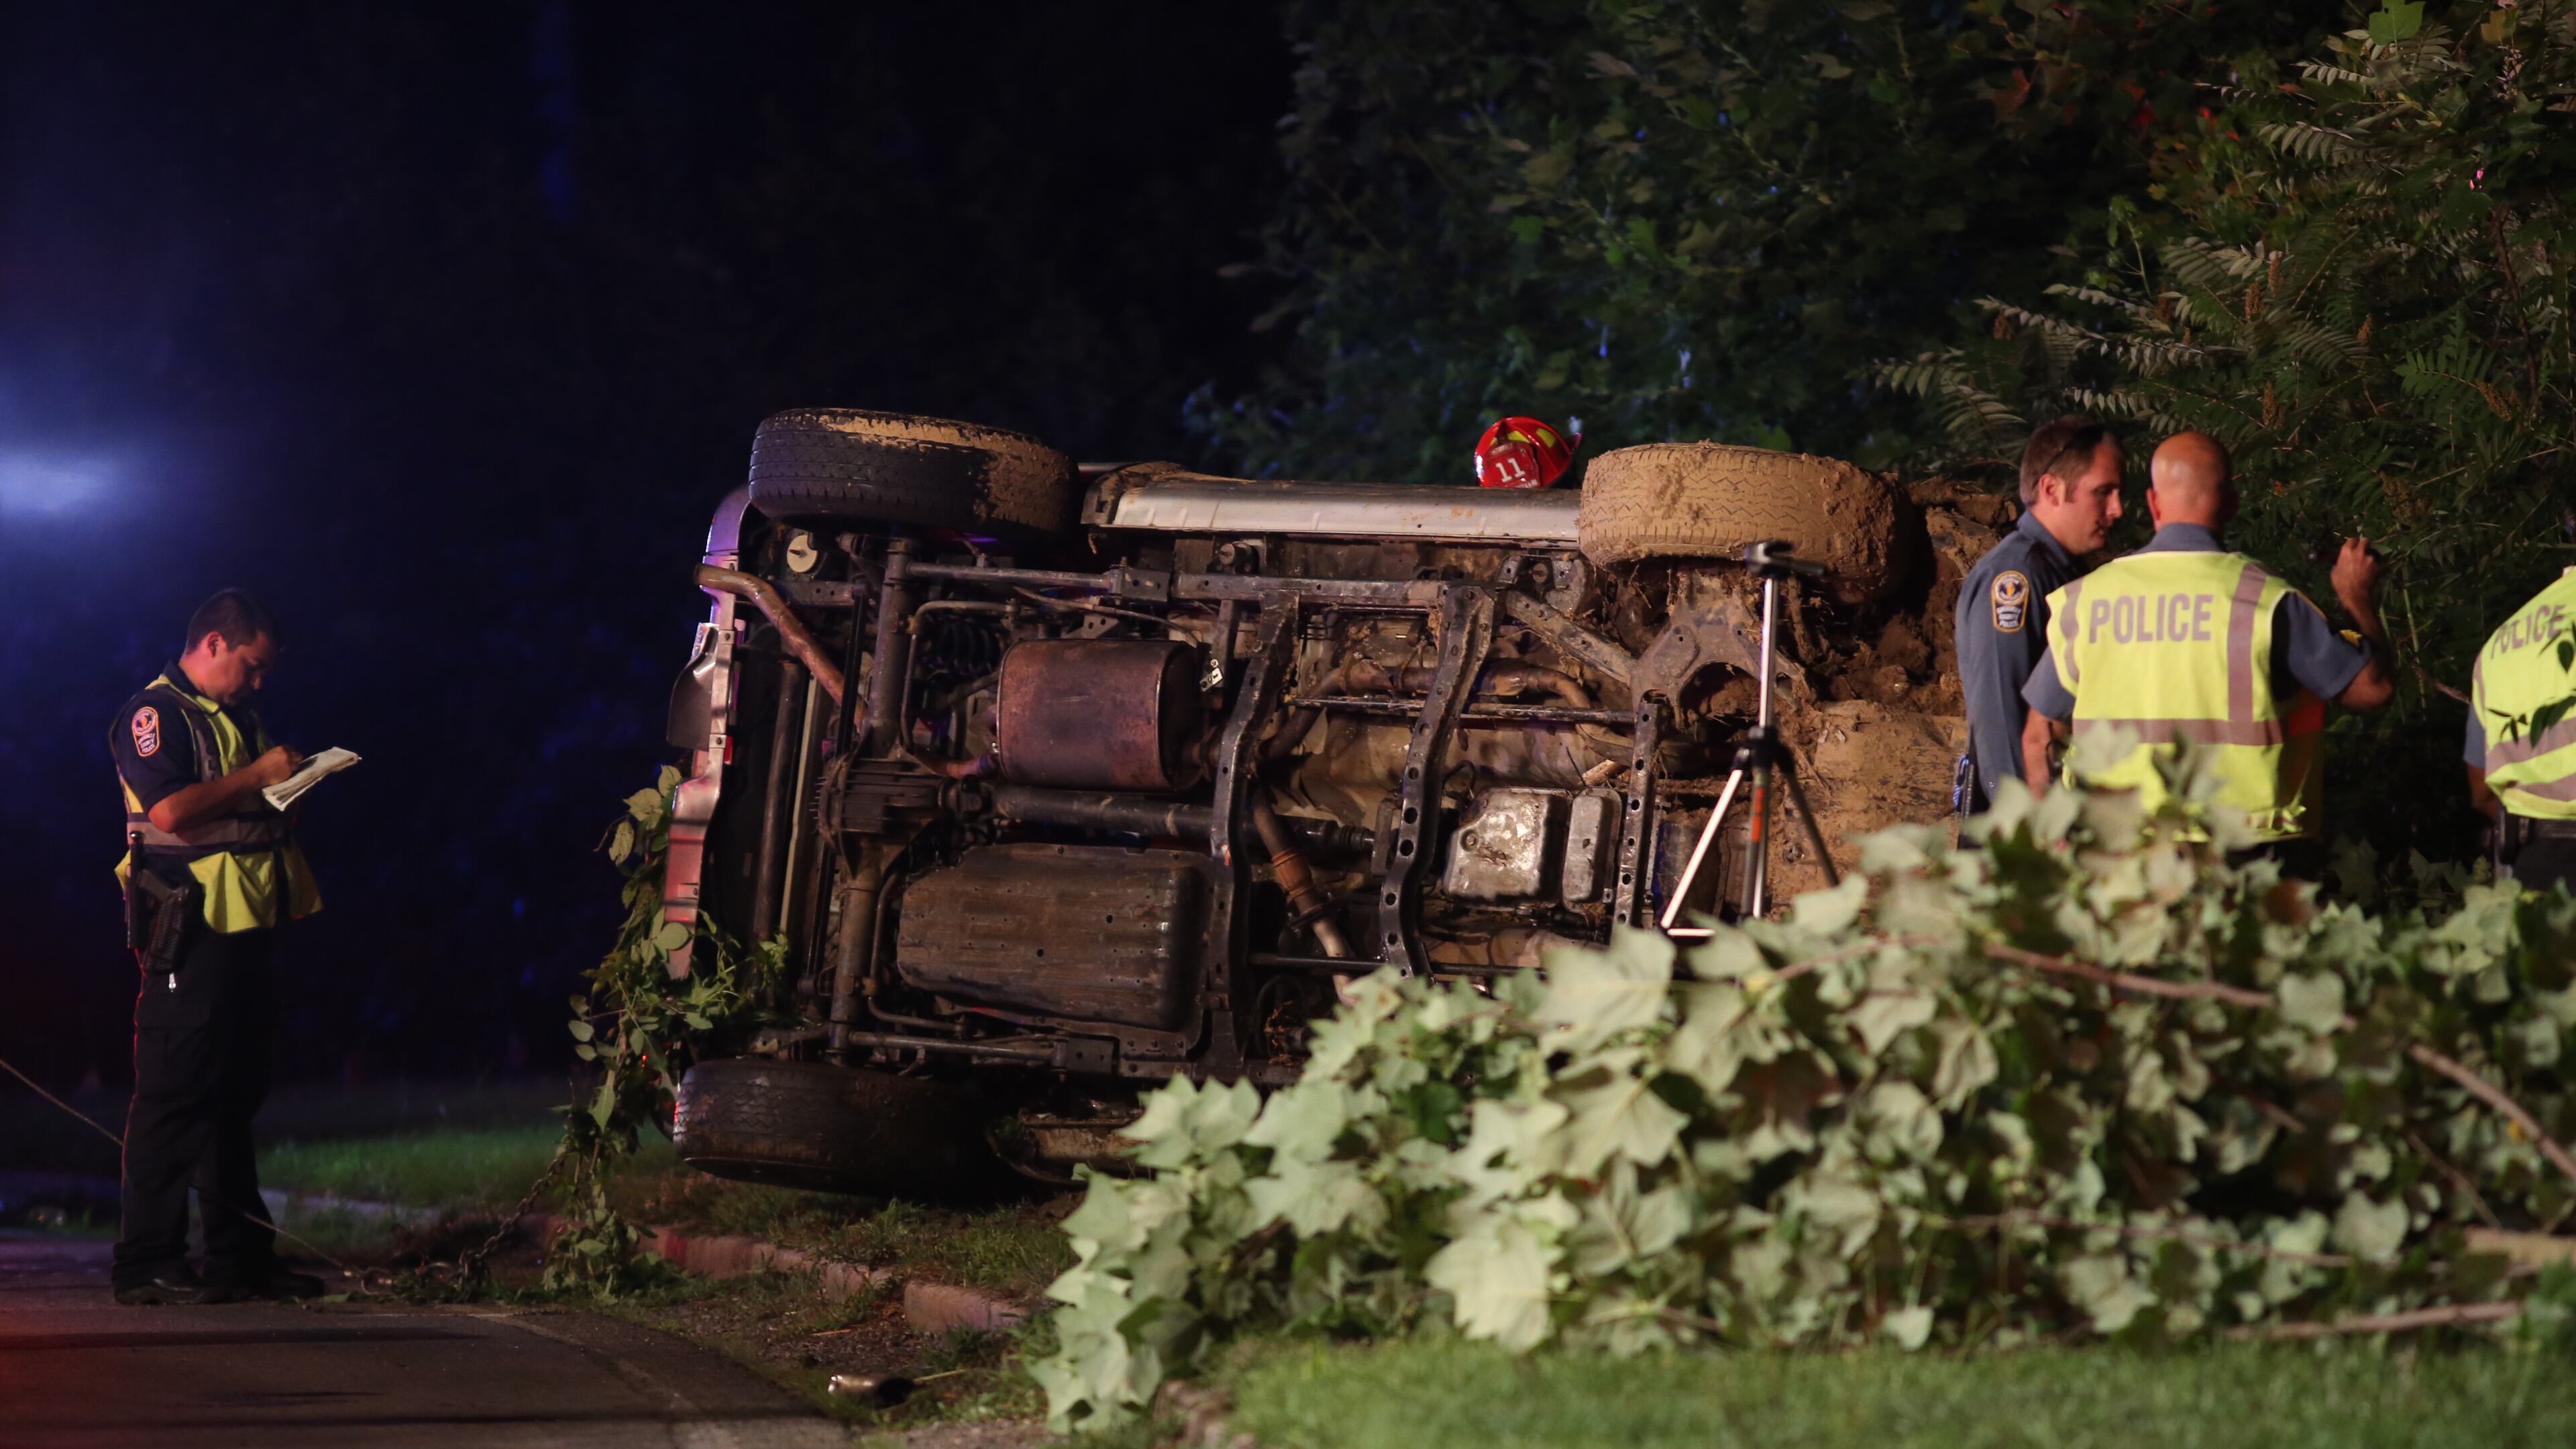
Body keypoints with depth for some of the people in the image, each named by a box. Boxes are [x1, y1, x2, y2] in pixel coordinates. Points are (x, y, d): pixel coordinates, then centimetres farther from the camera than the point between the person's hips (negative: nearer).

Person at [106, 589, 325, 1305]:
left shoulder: (238, 718, 21)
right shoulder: (154, 712, -8)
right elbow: (170, 809, -21)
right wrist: (259, 774, -14)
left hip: (245, 926, 9)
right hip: (189, 929, -9)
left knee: (236, 1092, 11)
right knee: (174, 1093, -8)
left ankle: (242, 1256, 16)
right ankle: (145, 1265, -6)